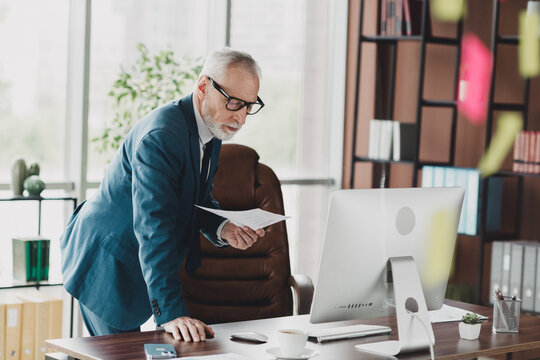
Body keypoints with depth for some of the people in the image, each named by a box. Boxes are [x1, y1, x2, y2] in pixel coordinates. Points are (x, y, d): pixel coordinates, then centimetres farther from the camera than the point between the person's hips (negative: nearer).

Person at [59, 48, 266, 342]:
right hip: (104, 260, -9)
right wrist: (170, 312, -42)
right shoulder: (161, 136, -30)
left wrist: (222, 228, -11)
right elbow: (153, 229, -37)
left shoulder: (212, 126, 0)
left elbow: (199, 199, 13)